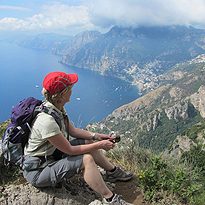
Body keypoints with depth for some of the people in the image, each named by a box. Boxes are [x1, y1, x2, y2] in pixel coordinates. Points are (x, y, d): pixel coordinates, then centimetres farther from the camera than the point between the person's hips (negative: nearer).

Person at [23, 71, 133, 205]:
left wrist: (96, 136, -5)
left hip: (51, 153, 9)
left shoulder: (57, 107, -7)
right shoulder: (47, 120, -35)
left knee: (89, 142, 7)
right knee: (86, 160, -23)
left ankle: (113, 171, 24)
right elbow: (70, 150, -25)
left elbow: (72, 130, 6)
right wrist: (99, 145, -17)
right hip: (37, 171, -9)